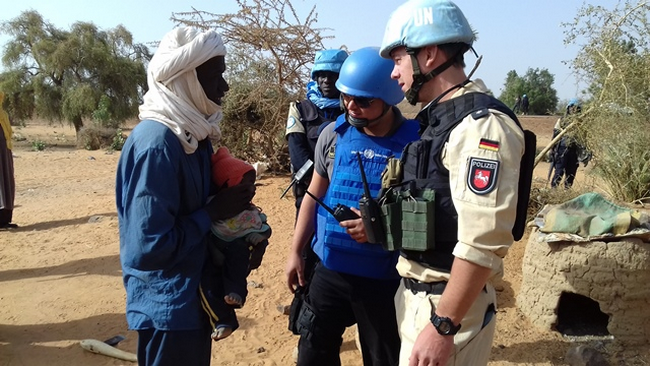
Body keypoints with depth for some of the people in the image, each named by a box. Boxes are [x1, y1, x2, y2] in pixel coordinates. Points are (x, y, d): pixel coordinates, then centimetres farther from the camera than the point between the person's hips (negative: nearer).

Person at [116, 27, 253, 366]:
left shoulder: (193, 132, 3)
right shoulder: (156, 143, -25)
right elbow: (150, 246, -28)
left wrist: (229, 204, -3)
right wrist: (213, 213, -20)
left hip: (194, 294, 9)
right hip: (166, 306, -8)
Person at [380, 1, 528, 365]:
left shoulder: (480, 125, -20)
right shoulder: (439, 118, 10)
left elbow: (483, 243, -26)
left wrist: (443, 325, -24)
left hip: (449, 305, -9)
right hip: (414, 293, 9)